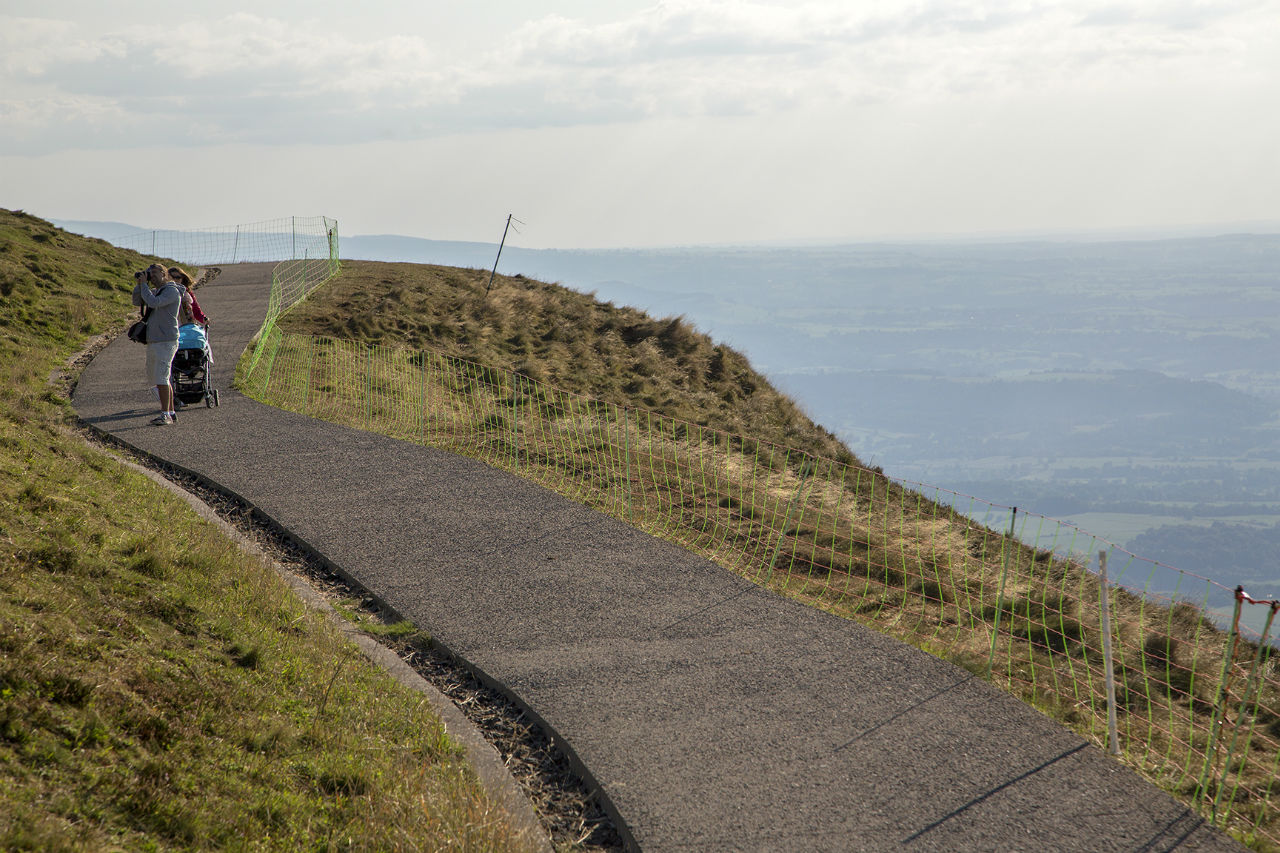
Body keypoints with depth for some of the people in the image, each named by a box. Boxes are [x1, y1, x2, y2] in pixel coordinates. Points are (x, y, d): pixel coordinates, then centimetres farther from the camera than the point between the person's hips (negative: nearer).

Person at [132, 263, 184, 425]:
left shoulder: (172, 291, -11)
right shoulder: (155, 291, 17)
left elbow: (153, 302, -24)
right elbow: (137, 301, 16)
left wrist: (144, 285, -14)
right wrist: (140, 284, 4)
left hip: (166, 341, -10)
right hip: (153, 342, 10)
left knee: (161, 378, -14)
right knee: (156, 378, 12)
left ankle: (165, 415, -13)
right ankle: (171, 412, 17)